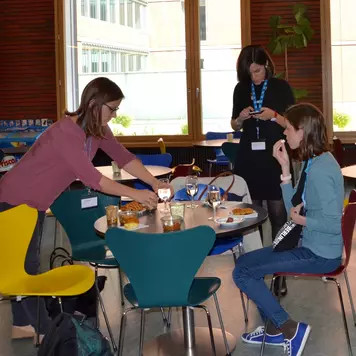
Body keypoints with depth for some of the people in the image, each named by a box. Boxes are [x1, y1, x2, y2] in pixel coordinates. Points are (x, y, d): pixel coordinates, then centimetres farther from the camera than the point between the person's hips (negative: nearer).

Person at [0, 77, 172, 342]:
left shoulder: (98, 129, -4)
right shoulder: (66, 132, -31)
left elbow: (123, 156, -2)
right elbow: (90, 177, -34)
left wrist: (154, 182, -14)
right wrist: (134, 194, -31)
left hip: (36, 202, 9)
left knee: (27, 262, 17)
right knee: (25, 263, 4)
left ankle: (22, 324, 29)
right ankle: (45, 330, 15)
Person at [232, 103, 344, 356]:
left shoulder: (319, 169, -24)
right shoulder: (315, 161, 7)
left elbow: (333, 224, -27)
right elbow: (294, 209, 6)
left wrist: (302, 220, -13)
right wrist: (285, 168, 1)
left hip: (320, 254, -10)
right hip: (311, 246, 10)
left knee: (242, 273, -9)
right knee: (245, 262, 16)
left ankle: (291, 328, -2)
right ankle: (274, 329, 22)